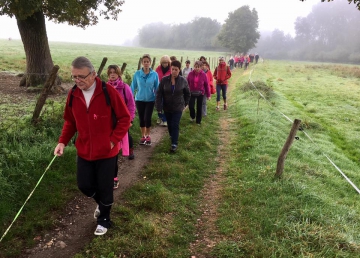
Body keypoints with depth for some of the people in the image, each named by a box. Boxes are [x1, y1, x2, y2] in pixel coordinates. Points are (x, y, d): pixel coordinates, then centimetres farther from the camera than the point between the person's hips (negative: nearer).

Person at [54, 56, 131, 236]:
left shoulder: (109, 92, -17)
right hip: (84, 151, 4)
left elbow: (125, 118, -10)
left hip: (106, 152, -4)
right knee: (84, 185, 12)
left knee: (105, 188, 9)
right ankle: (101, 203, 45)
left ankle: (104, 220, 34)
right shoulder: (73, 94, -3)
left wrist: (113, 140, -15)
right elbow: (70, 121, 9)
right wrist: (63, 141, -3)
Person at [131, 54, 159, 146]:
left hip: (150, 100, -1)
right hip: (139, 100, 1)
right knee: (141, 119, 9)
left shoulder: (154, 74, -7)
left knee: (147, 118, -8)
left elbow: (157, 88, 1)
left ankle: (148, 136, 14)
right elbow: (133, 87, 0)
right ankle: (143, 136, 27)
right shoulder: (137, 74, -6)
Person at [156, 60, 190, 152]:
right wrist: (158, 107, -13)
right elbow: (159, 94, -9)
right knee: (169, 124, 16)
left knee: (175, 125, -6)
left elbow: (187, 93, 6)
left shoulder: (183, 81, -10)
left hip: (178, 107, -2)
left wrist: (185, 104, 7)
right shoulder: (164, 80, -10)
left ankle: (174, 144, 0)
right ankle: (172, 136, 43)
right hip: (167, 107, 2)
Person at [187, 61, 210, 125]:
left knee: (199, 107, 7)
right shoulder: (190, 74, -5)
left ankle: (198, 121, 22)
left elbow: (206, 85, -3)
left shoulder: (203, 74, -8)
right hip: (192, 93, 1)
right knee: (191, 106, -4)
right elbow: (187, 83, 0)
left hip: (200, 93, -1)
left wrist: (208, 95, -1)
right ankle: (192, 116, 28)